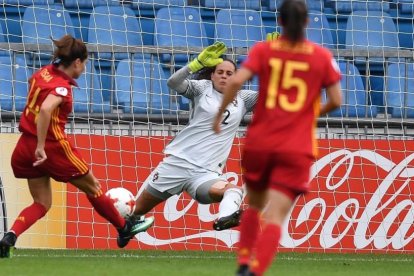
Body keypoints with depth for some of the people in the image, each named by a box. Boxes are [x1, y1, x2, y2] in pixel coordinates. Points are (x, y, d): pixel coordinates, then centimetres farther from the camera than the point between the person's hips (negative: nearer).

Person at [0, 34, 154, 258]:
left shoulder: (43, 73, 4)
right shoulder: (62, 86, -20)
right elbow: (45, 109, -37)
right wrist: (41, 146, -33)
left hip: (26, 146, 8)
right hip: (52, 147, -8)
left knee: (42, 204, 13)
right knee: (92, 187, 15)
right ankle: (124, 229, 33)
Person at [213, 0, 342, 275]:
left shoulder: (263, 50, 1)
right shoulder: (322, 57, 1)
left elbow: (236, 81, -13)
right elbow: (336, 100, 0)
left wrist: (219, 115, -1)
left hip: (259, 142, 2)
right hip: (297, 149, -2)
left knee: (255, 204, 25)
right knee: (275, 216, -6)